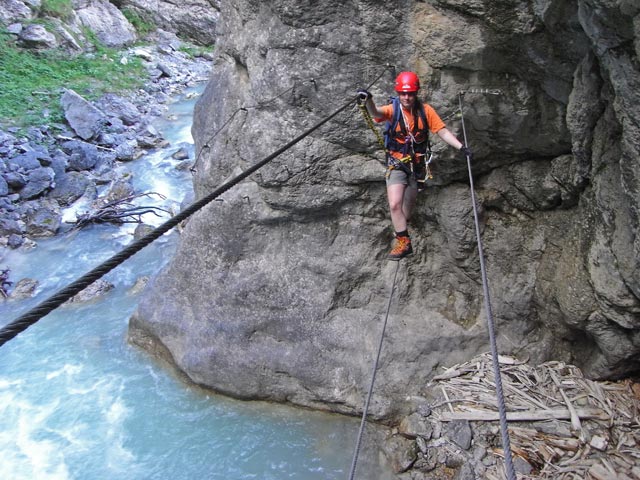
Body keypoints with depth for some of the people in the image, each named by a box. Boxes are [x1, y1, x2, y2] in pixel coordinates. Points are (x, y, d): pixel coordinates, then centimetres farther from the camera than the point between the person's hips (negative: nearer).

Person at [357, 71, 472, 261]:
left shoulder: (425, 110, -8)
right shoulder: (392, 109, -15)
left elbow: (443, 132, -6)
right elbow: (376, 113, -36)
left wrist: (461, 147, -18)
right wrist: (368, 101, -58)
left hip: (417, 164, 3)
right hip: (397, 163, -2)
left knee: (408, 203, 19)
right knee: (395, 204, -16)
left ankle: (401, 228, 45)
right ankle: (404, 243, -3)